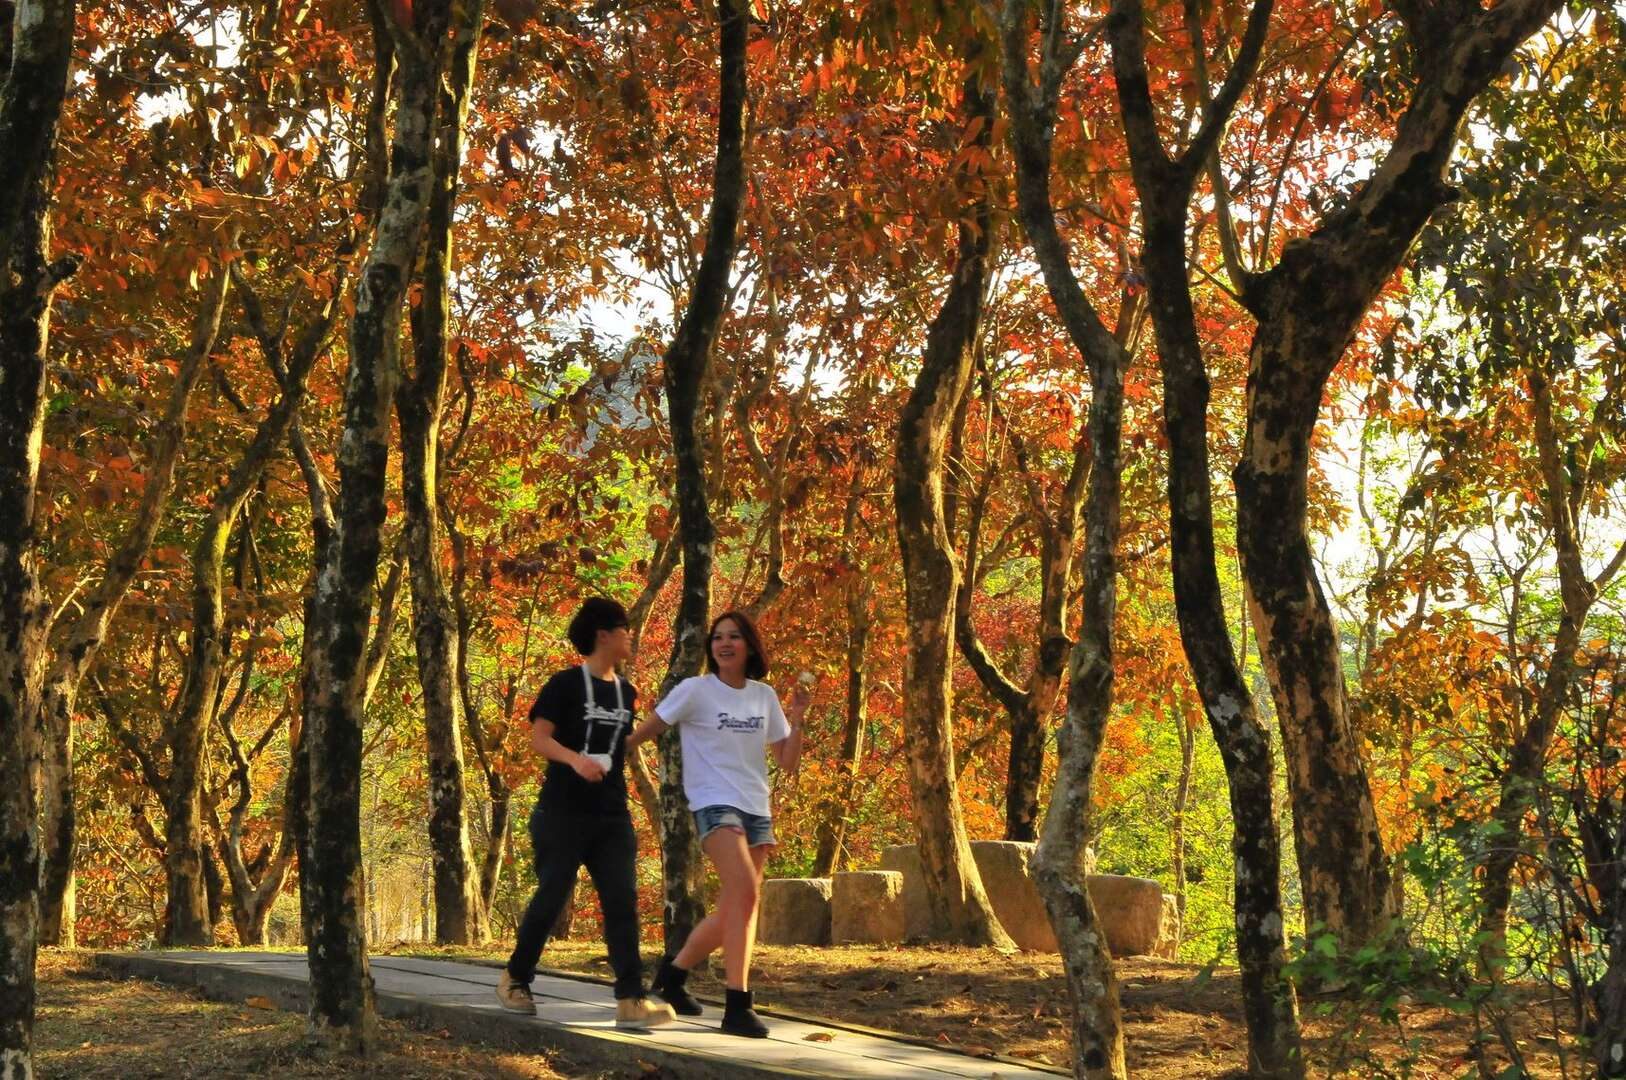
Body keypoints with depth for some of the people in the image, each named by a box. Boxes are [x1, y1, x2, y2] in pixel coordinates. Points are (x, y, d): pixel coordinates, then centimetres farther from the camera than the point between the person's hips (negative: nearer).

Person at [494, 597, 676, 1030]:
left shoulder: (625, 692, 14)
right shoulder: (566, 684, -5)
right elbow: (539, 738, -13)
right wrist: (575, 759, -29)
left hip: (611, 816, 5)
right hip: (563, 812, -5)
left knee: (622, 900, -6)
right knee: (551, 897, 1)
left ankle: (631, 1000, -11)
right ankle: (514, 978, 23)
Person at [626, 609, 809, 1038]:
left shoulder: (764, 696, 9)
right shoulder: (695, 690, -3)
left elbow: (788, 762, 11)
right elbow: (644, 731, 2)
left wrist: (797, 717, -3)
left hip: (756, 810, 6)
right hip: (715, 804, -6)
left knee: (732, 911, 8)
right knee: (745, 891, -25)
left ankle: (672, 973, 30)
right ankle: (738, 1005, -25)